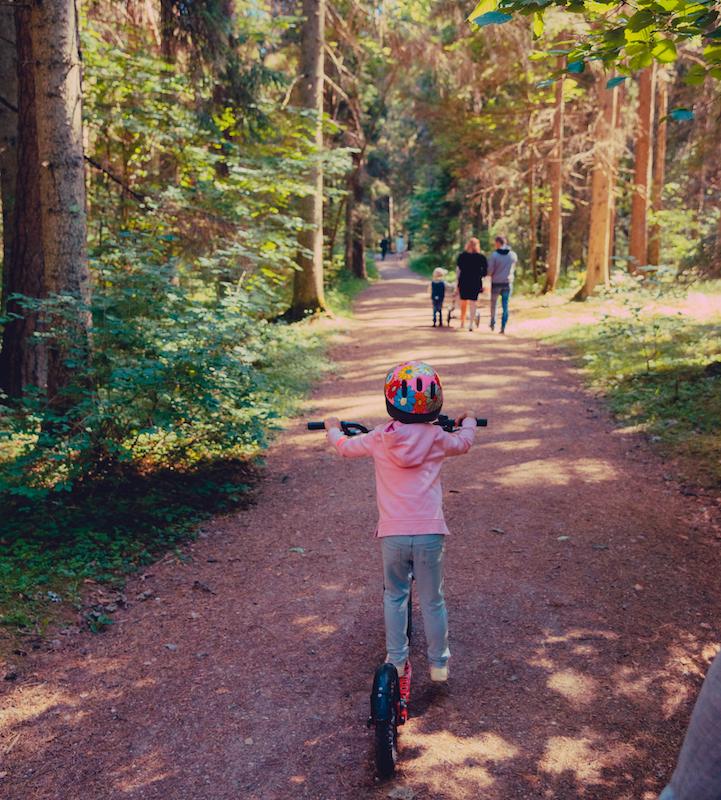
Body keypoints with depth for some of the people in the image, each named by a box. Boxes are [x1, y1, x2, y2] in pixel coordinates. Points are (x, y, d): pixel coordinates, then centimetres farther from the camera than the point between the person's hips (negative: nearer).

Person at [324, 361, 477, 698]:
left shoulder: (379, 438, -2)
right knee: (432, 600, 15)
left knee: (394, 595, 21)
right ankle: (439, 662, 28)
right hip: (430, 532, 0)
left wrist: (333, 429, 37)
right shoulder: (436, 437, -3)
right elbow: (463, 443, 19)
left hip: (392, 534, 0)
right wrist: (468, 422, 41)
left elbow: (345, 448, 16)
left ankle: (397, 660, 25)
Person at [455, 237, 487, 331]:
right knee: (473, 303, 1)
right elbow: (485, 271, -5)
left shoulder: (462, 256, 1)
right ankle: (471, 324, -9)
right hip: (475, 282, -1)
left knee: (463, 303, 15)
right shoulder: (481, 257, -1)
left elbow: (458, 270, 2)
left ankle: (462, 322, 28)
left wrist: (458, 283, 7)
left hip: (463, 281, 1)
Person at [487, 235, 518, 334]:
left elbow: (489, 271, -12)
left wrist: (490, 274, 10)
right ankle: (503, 327, -3)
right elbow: (513, 268, 12)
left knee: (493, 304, 18)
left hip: (496, 283, -2)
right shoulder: (513, 255, -1)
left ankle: (493, 323, 29)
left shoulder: (494, 255, -12)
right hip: (508, 283, 2)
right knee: (505, 306, 4)